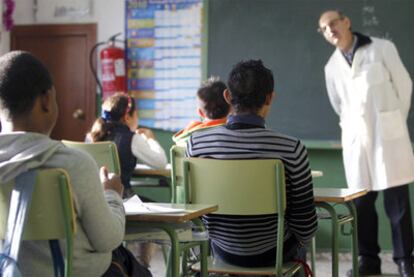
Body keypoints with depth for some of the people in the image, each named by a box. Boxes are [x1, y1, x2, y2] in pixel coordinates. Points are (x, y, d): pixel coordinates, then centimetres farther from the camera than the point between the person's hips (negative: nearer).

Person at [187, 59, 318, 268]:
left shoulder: (197, 143, -16)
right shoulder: (291, 149, -25)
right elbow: (305, 226, -17)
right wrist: (298, 241, 7)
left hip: (223, 251, 3)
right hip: (273, 253, -2)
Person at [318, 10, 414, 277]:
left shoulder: (382, 48, 0)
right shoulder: (332, 67, 11)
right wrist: (351, 128, 15)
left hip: (388, 135, -3)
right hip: (355, 139, 3)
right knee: (362, 202, 2)